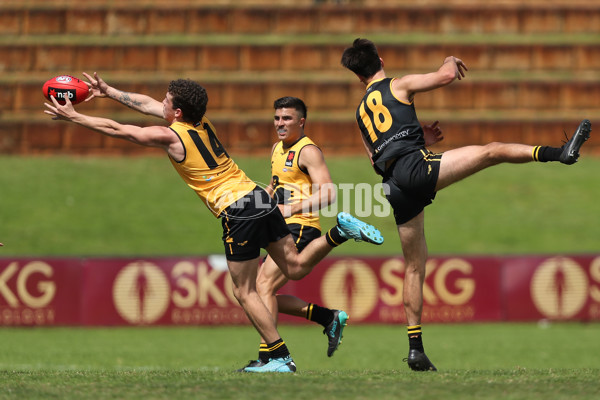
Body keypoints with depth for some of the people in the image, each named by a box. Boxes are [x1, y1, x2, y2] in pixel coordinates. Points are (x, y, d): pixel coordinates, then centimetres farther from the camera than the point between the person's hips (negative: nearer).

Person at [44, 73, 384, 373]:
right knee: (295, 267, 12)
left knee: (245, 292, 1)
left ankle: (281, 358, -2)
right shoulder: (201, 121, 13)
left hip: (237, 211, -8)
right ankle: (341, 231, -6)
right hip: (261, 198, 8)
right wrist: (109, 92, 33)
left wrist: (73, 117, 11)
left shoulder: (171, 136, -7)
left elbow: (117, 130, 1)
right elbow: (148, 104, 27)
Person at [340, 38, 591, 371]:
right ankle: (559, 153, -28)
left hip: (394, 190, 6)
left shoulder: (361, 111, 28)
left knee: (415, 266, 10)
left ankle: (415, 347, 7)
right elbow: (447, 76, 1)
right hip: (414, 166, -6)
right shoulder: (398, 86, 11)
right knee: (490, 152, -8)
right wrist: (450, 62, 24)